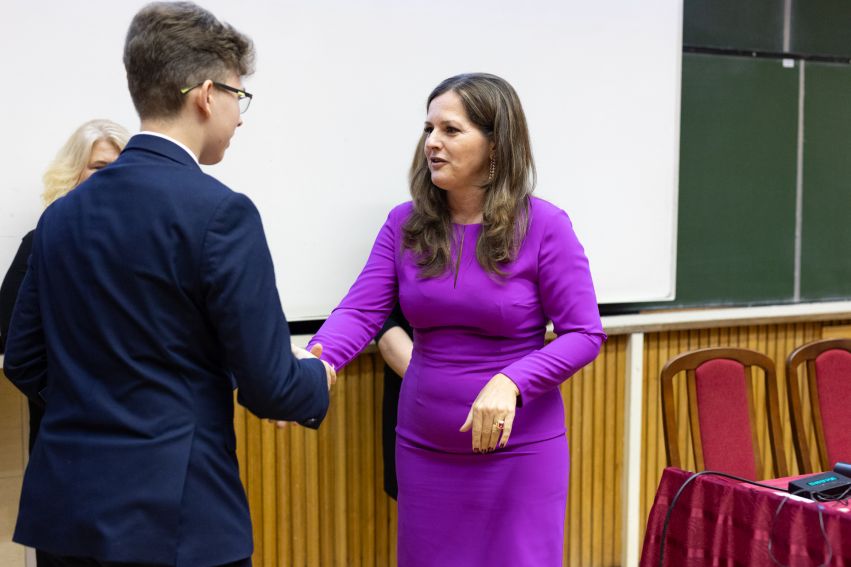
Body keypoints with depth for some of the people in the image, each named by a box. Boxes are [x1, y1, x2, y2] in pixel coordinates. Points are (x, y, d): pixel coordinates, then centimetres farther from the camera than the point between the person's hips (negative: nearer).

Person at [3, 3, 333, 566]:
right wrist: (317, 376, 6)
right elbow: (270, 387, -15)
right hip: (173, 519, -6)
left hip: (65, 507, 7)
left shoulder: (62, 214, 5)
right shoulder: (220, 212, -16)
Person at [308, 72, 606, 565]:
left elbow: (584, 334, -11)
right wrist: (318, 361, -29)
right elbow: (361, 311, -8)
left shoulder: (544, 226, -10)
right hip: (424, 450, 3)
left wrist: (511, 382, -26)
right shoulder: (405, 225, 0)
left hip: (520, 449, -3)